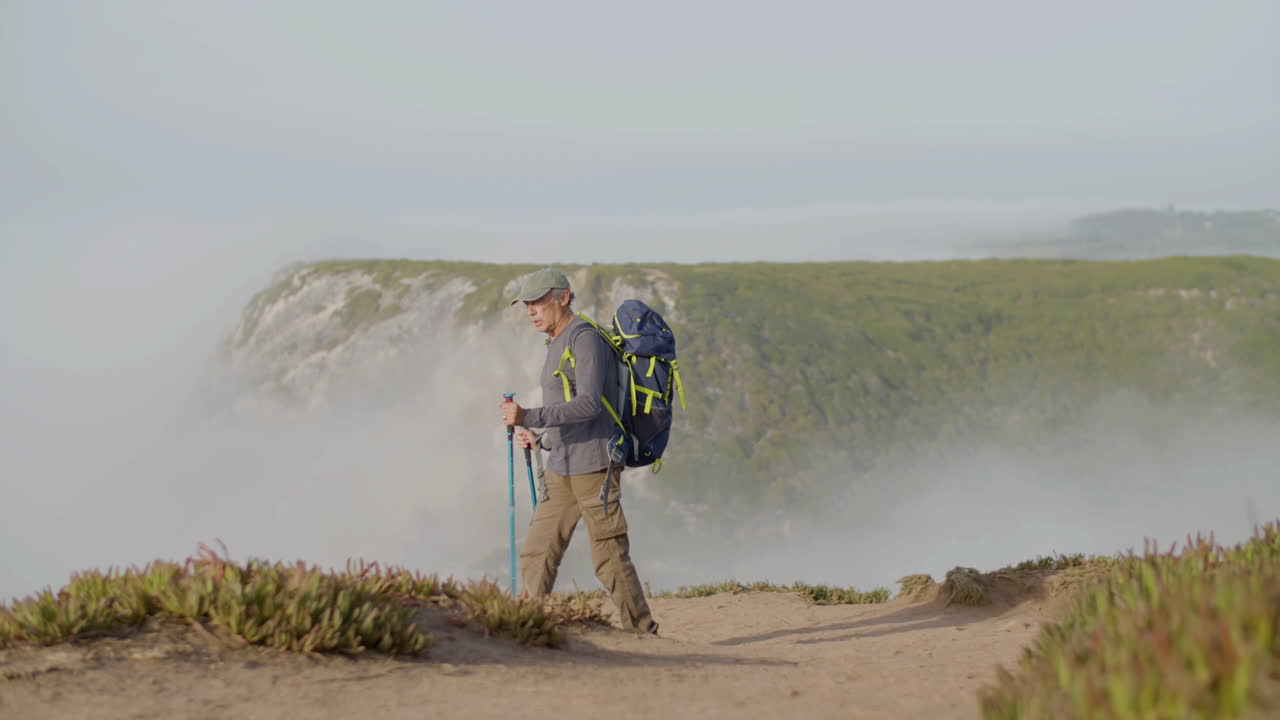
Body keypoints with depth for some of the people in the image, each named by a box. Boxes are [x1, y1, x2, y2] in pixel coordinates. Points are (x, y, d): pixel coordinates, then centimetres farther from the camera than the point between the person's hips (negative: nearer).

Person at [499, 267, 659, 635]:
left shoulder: (585, 338, -13)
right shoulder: (557, 344, 17)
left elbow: (589, 405, -25)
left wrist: (529, 416, -26)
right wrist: (540, 438, 9)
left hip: (594, 465, -9)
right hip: (562, 467, 9)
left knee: (609, 557, -3)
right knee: (536, 553, 3)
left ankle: (643, 633, 6)